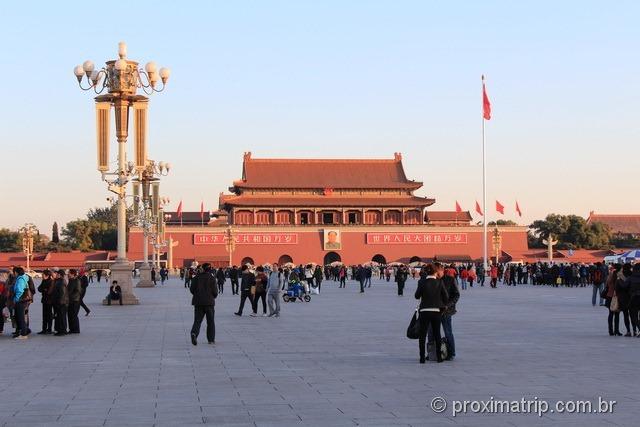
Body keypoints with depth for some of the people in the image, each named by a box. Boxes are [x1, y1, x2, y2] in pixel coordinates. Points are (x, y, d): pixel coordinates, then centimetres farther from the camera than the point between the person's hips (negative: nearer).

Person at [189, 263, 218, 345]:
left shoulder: (196, 277, 0)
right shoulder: (211, 278, -7)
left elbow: (192, 289, 0)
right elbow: (214, 291, -8)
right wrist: (214, 296, 14)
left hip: (198, 301, 2)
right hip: (209, 302, -2)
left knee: (197, 320, 3)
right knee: (210, 321, 10)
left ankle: (194, 333, -24)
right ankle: (211, 339, 13)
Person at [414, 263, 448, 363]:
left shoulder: (422, 282, -8)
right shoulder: (439, 282, -3)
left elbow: (417, 296, -1)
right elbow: (446, 297, 1)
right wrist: (444, 305, 20)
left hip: (424, 311, -2)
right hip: (436, 311, 2)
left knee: (422, 335, 6)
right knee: (437, 335, 15)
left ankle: (422, 358, 3)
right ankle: (439, 357, 18)